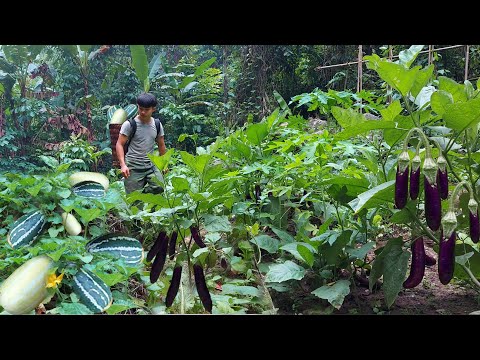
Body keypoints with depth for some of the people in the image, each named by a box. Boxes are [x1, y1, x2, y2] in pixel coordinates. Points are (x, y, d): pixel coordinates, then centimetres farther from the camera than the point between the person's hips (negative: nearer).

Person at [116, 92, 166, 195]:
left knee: (160, 187, -17)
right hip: (133, 168, -3)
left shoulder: (157, 125, 5)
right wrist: (123, 165, -20)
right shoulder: (129, 124, -8)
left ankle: (144, 192, 11)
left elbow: (161, 145, 16)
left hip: (150, 166, 4)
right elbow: (119, 144, -9)